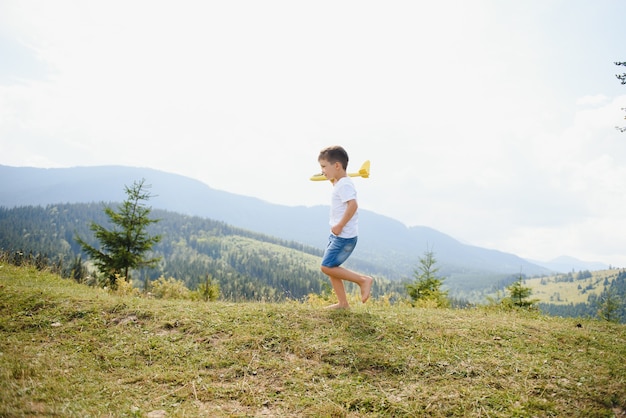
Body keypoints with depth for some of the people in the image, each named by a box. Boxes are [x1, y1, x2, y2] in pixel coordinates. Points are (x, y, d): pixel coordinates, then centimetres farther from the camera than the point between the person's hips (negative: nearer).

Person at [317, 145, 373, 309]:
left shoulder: (344, 184, -17)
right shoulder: (339, 183, 14)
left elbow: (353, 205, -31)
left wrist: (340, 226, -28)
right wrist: (332, 179, 19)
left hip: (345, 236, -10)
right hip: (337, 235, 10)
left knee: (327, 267, -10)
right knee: (330, 267, 11)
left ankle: (363, 280, -1)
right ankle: (343, 303, 16)